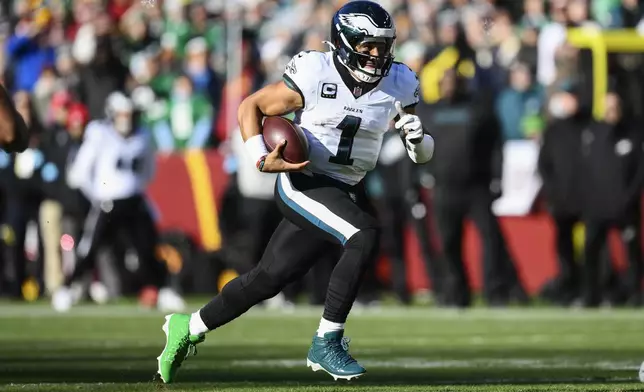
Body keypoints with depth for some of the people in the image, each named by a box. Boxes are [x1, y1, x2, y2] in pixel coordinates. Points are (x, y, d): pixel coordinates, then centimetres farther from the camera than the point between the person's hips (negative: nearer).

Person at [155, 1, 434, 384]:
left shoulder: (397, 85, -1)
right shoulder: (315, 76, -15)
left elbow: (424, 154, 7)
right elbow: (250, 107, -4)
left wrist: (418, 139, -16)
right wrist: (263, 159, -18)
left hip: (346, 193, 6)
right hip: (304, 183, -6)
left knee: (269, 278, 10)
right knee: (366, 236, -28)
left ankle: (189, 327, 30)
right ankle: (326, 342, -18)